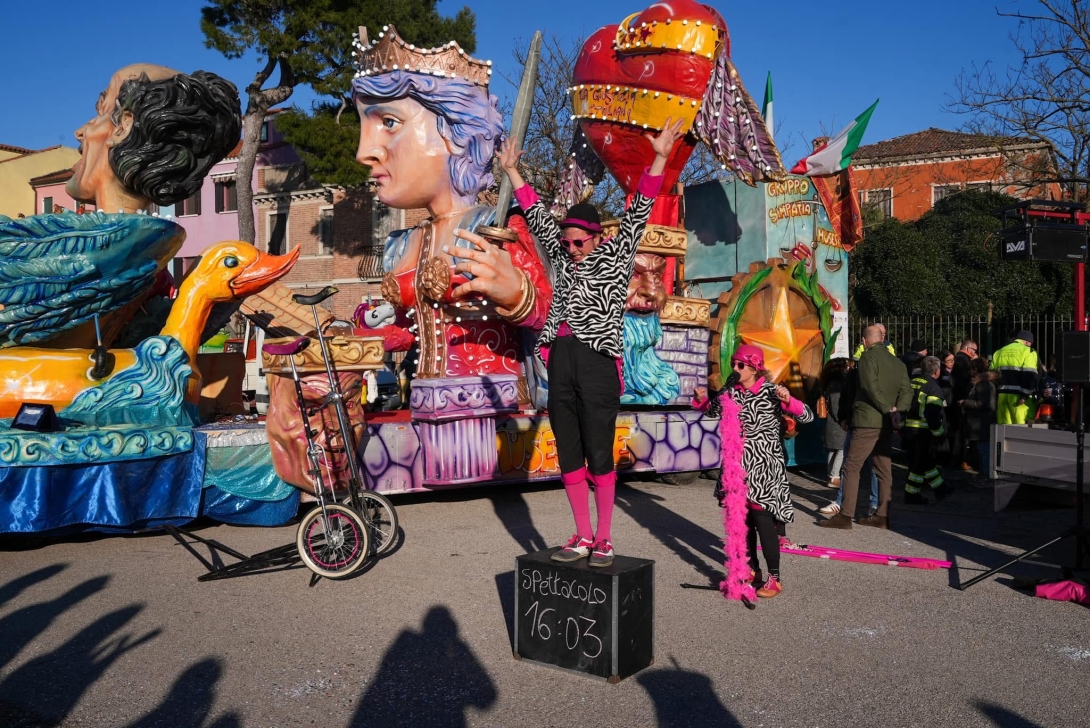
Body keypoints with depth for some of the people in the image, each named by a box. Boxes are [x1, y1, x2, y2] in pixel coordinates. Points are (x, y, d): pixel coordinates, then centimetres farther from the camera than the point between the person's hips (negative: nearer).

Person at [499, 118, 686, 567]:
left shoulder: (616, 257, 7)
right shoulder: (563, 257, 19)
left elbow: (639, 212, -1)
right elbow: (537, 216, 23)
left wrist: (660, 158, -8)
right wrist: (512, 171, 23)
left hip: (598, 362, -5)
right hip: (560, 361, 5)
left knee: (599, 455, -4)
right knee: (569, 456, 6)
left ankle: (604, 540, 5)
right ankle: (583, 538, 15)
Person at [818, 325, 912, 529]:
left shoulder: (868, 357, -8)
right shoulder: (896, 361, 13)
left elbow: (871, 388, -20)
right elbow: (907, 390, 5)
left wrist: (888, 409, -13)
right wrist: (897, 409, -6)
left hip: (868, 421, -7)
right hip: (886, 423, 8)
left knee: (852, 467, -5)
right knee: (884, 469, 11)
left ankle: (845, 516, -7)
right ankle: (882, 515, 13)